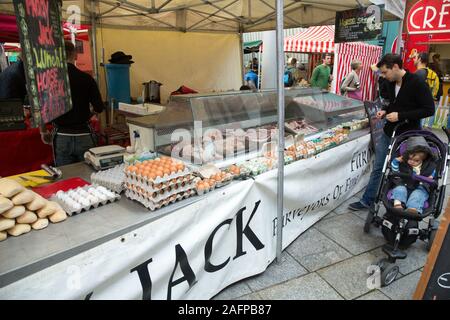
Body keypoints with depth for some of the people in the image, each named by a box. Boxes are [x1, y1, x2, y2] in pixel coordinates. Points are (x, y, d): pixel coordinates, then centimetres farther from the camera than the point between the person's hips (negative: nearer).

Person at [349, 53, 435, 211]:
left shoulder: (416, 83, -17)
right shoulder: (391, 83, 4)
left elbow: (429, 109, -17)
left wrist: (400, 115, -22)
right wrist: (385, 110, 0)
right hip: (388, 132, 7)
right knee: (378, 168, 12)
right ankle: (367, 201, 22)